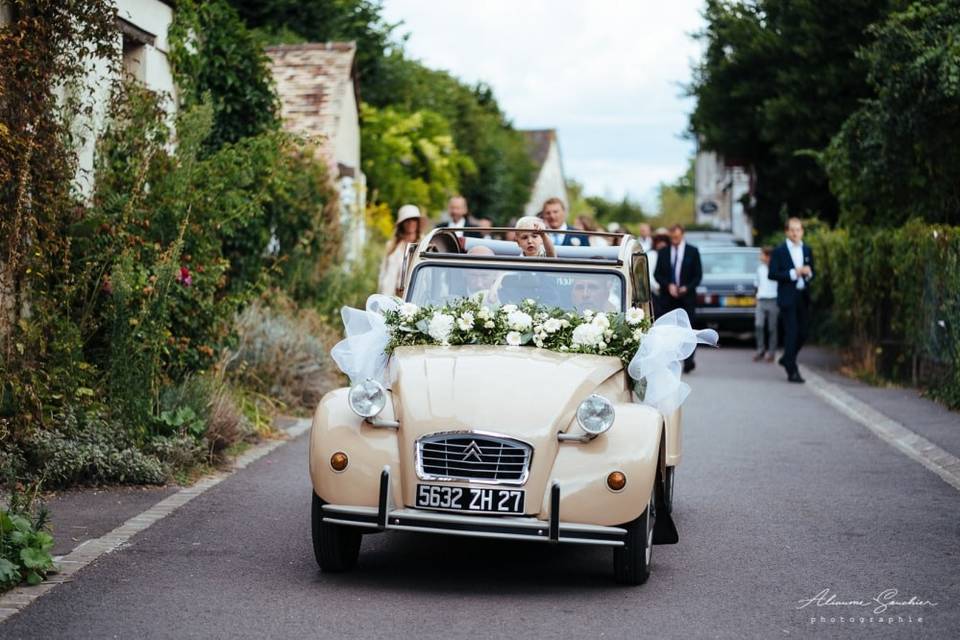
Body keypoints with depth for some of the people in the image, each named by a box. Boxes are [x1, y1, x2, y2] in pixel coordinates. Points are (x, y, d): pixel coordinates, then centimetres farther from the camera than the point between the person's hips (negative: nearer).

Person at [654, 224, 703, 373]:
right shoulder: (663, 252, 8)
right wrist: (668, 285, -10)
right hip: (668, 297, 2)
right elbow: (658, 274, 7)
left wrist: (686, 288, -10)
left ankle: (688, 361, -2)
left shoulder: (692, 251, 4)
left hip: (686, 296, -2)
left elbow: (698, 275, 4)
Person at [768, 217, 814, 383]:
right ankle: (792, 371, -3)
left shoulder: (807, 251, 12)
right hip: (788, 297, -5)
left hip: (803, 296, 5)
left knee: (803, 333, 8)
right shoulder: (779, 251, -3)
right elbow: (772, 274, -10)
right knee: (791, 333, -8)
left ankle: (787, 359, 30)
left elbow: (812, 273, 18)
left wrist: (808, 273, -6)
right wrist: (793, 273, -18)